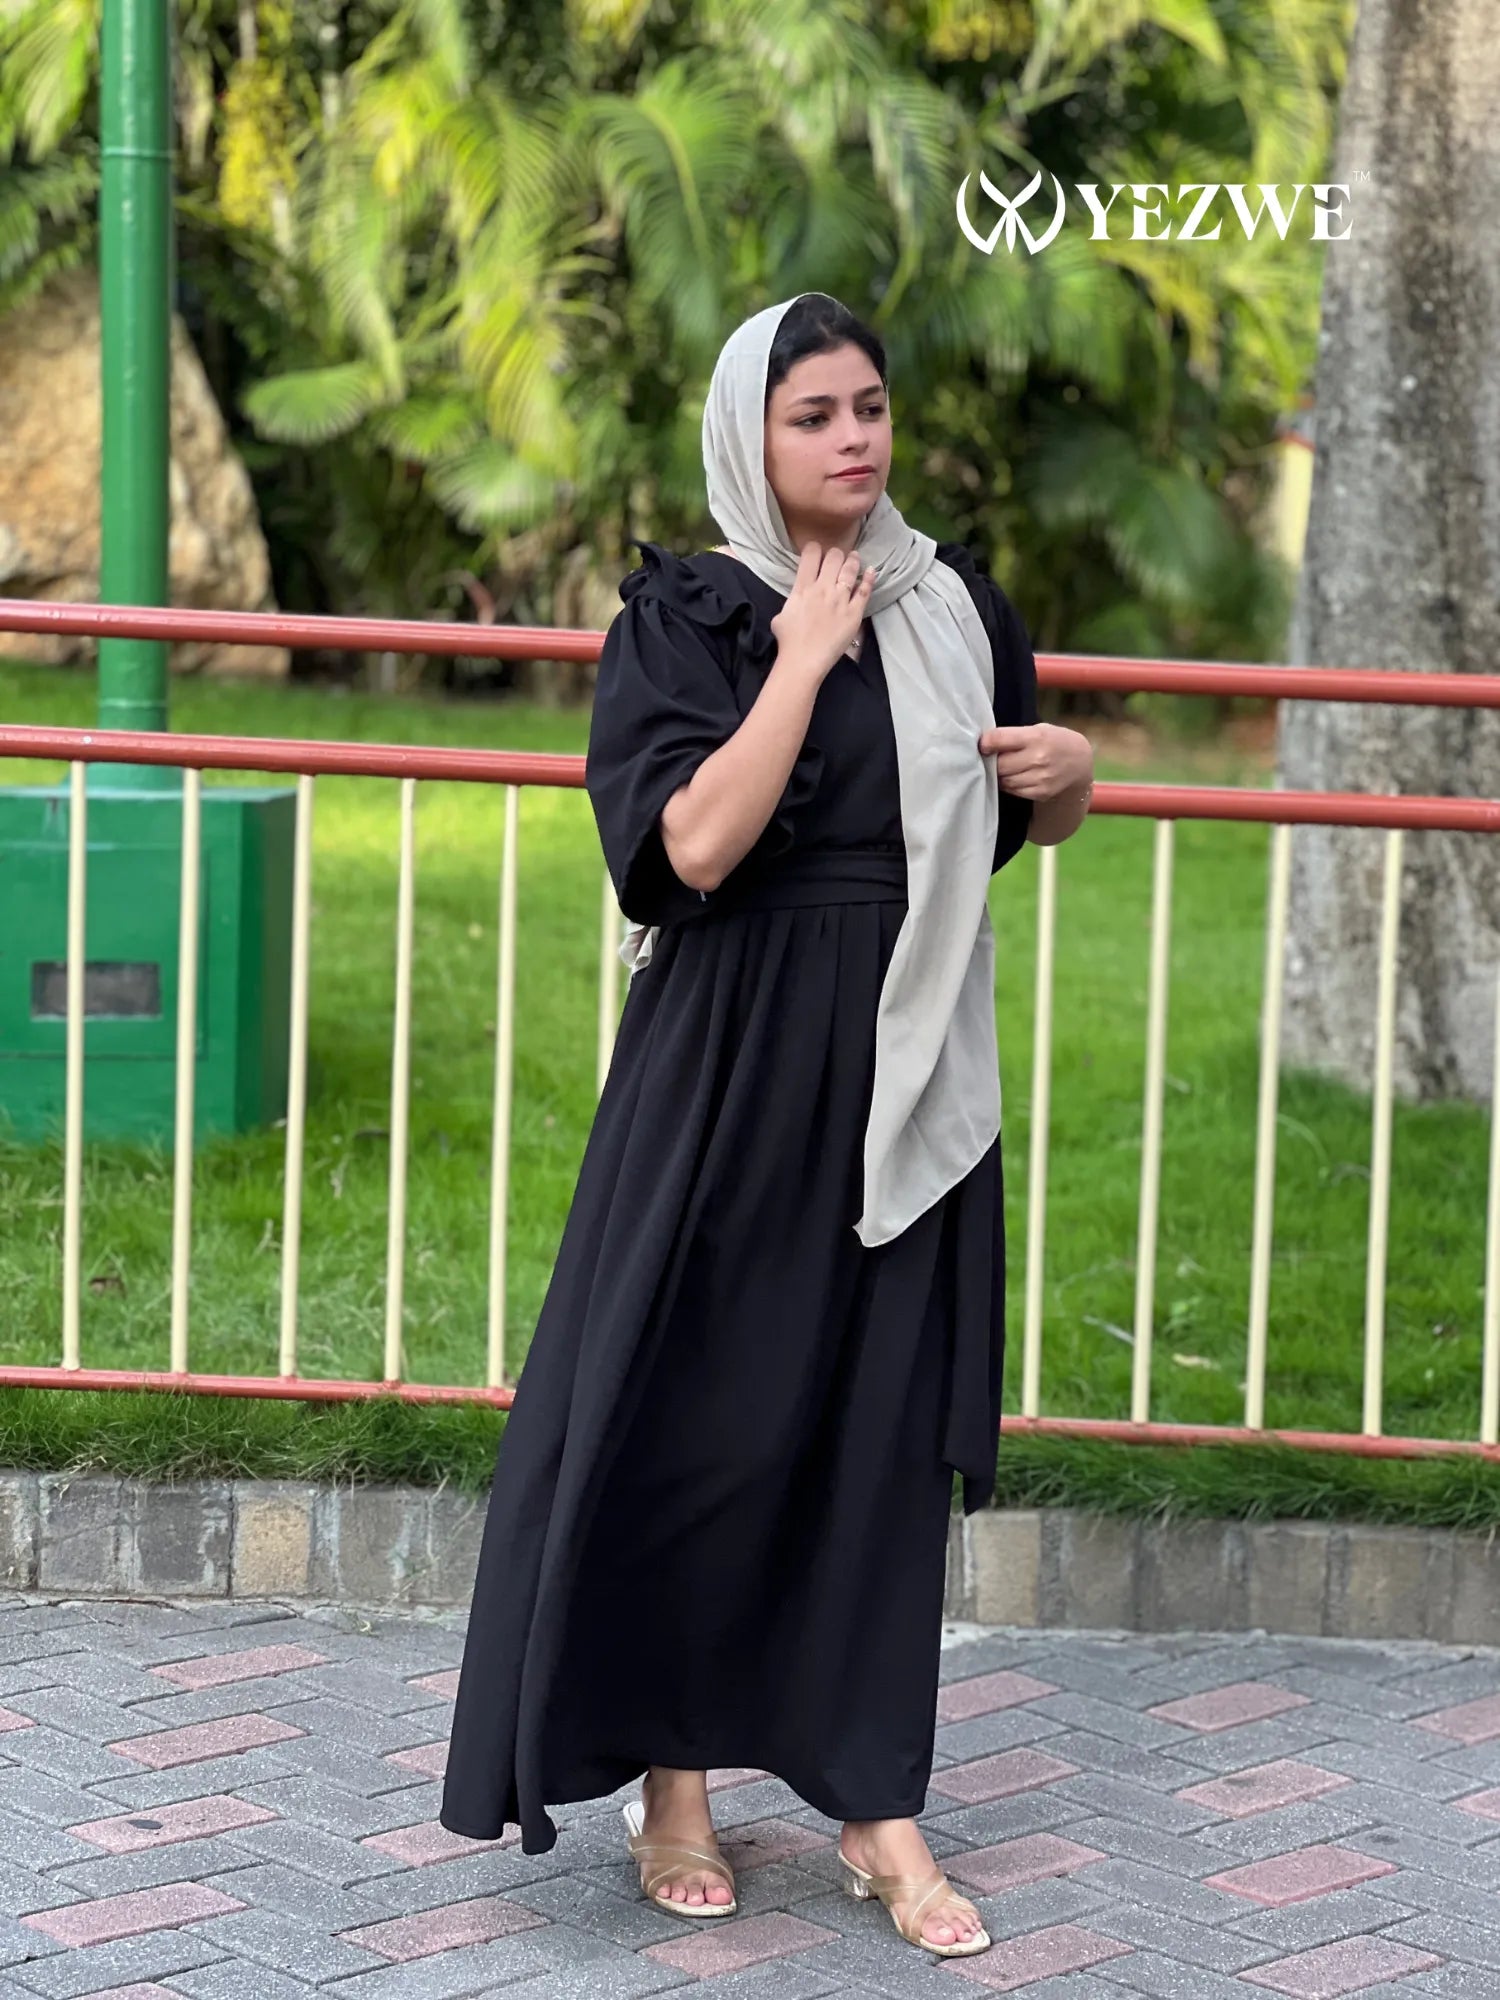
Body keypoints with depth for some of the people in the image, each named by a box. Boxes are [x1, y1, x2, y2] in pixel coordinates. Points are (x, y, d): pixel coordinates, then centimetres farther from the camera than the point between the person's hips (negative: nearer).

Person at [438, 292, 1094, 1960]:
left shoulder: (954, 606, 8)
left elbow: (1038, 819, 20)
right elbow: (696, 842, -20)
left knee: (888, 1428, 5)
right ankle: (674, 1780, 16)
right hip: (734, 1069, -4)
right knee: (700, 1415, 1)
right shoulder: (684, 620, -5)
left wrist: (1069, 772, -3)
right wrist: (810, 646, -15)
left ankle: (875, 1802, 13)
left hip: (911, 1073, 4)